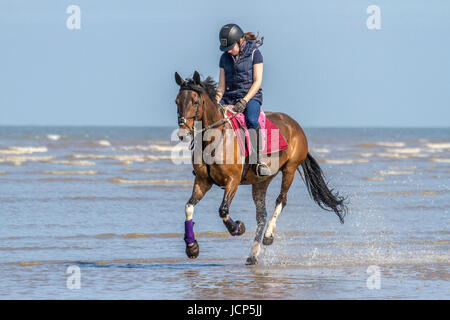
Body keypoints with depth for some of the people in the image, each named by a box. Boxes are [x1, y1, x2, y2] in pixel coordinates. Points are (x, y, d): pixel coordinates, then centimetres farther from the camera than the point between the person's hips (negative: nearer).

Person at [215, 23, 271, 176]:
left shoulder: (254, 54, -3)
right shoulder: (225, 57, 11)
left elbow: (257, 82, -7)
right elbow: (222, 85, 12)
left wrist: (244, 101, -19)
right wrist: (216, 103, -6)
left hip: (251, 96, -5)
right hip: (229, 96, 5)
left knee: (251, 120, -35)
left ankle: (258, 161, -33)